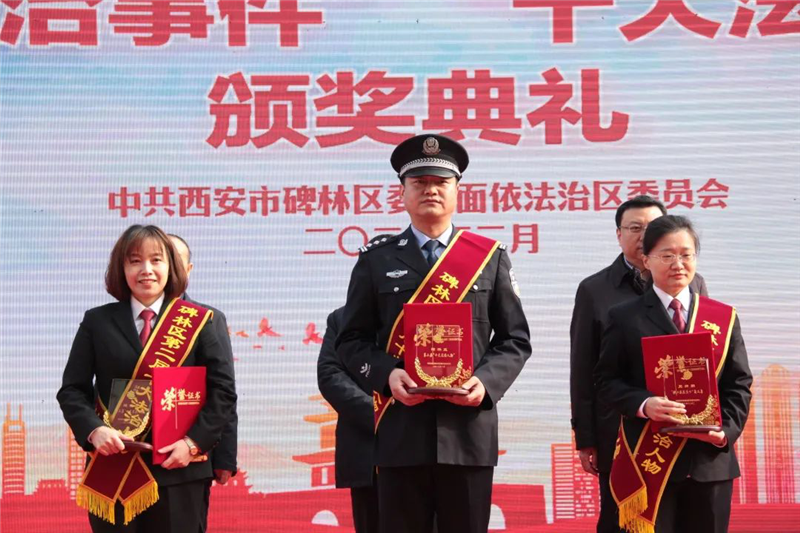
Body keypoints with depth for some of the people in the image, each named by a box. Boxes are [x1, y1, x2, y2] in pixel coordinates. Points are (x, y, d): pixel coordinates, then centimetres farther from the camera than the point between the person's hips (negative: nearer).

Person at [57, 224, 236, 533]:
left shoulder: (196, 322, 2)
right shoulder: (98, 322, 7)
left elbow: (223, 390, 0)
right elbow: (72, 389, 5)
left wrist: (194, 442, -12)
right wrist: (94, 430, -13)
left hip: (178, 471, -1)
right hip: (112, 473, 1)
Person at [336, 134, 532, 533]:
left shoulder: (490, 256, 10)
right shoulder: (376, 259, 8)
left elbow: (516, 340, 9)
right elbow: (352, 341, 7)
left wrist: (486, 381, -10)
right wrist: (387, 374, -12)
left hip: (469, 429, 1)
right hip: (401, 429, 0)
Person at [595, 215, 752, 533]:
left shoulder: (724, 318, 10)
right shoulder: (625, 318, 4)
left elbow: (739, 384, 9)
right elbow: (607, 380, 1)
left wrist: (727, 429, -9)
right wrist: (644, 405, -18)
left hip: (710, 459, 2)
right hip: (649, 460, -2)